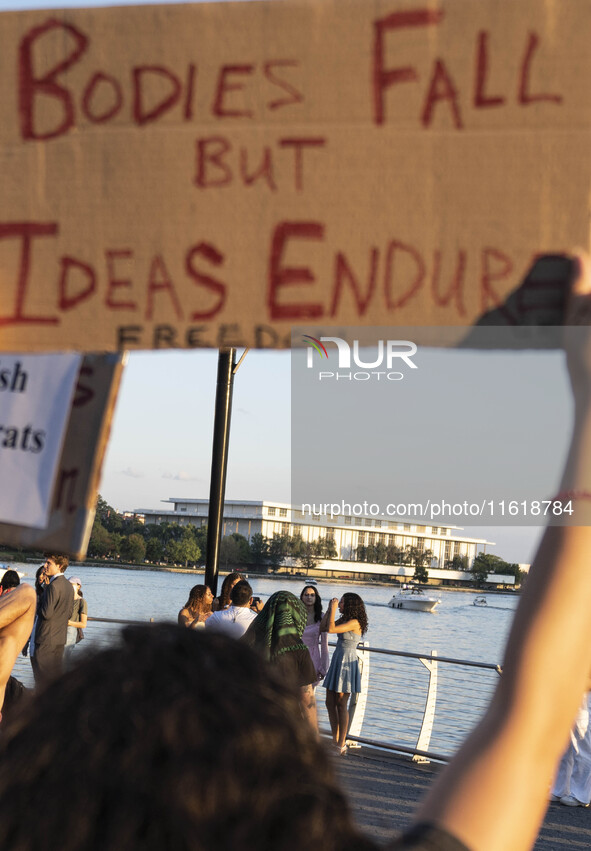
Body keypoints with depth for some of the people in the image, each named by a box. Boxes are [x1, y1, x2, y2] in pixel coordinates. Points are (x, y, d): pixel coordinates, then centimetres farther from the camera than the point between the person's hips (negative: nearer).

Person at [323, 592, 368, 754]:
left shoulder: (354, 622, -16)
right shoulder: (344, 620, 12)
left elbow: (331, 629, -24)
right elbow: (323, 627, 13)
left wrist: (333, 609, -16)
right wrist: (330, 609, 7)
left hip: (347, 663, -9)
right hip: (337, 661, 9)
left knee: (341, 704, -5)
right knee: (330, 702, 9)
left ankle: (341, 745, 1)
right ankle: (335, 741, 17)